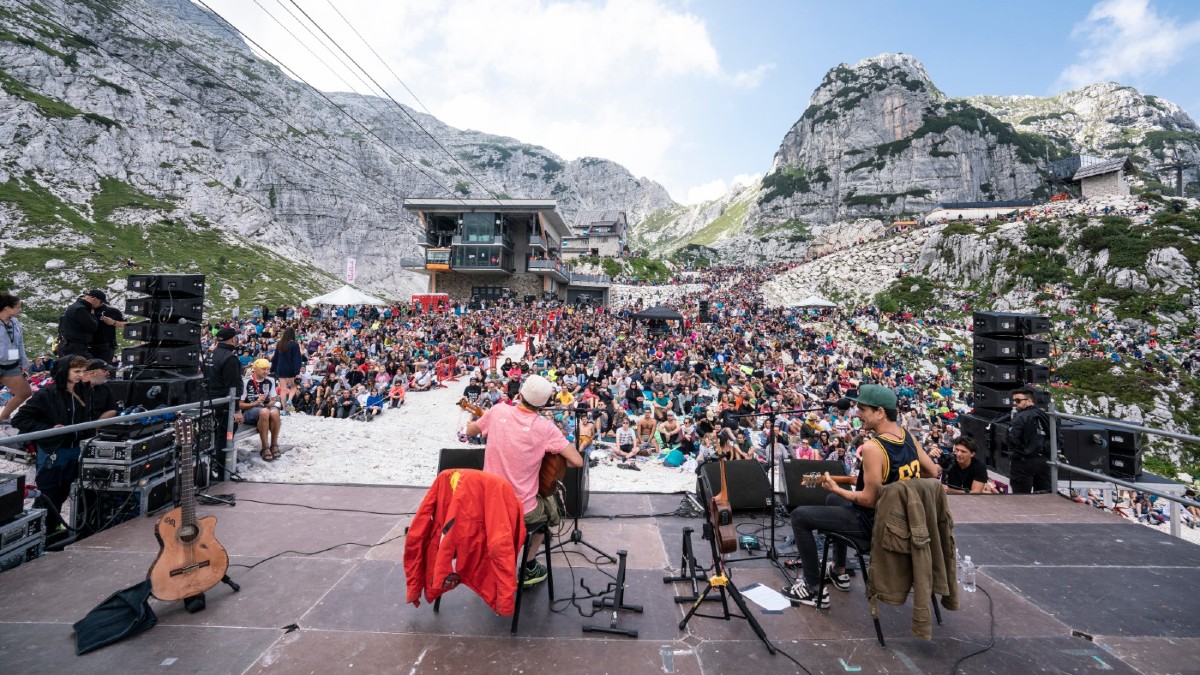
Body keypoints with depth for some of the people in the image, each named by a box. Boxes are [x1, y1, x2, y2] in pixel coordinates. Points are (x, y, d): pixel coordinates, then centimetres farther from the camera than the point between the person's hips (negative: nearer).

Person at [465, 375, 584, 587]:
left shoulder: (498, 411, -5)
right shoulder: (545, 427, -14)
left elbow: (470, 430, 13)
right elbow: (577, 461, -15)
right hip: (523, 511, -3)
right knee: (550, 508, 30)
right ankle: (529, 567, 33)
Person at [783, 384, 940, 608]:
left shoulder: (872, 448, -29)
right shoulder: (908, 437, -3)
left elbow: (869, 499, -25)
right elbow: (933, 473, 9)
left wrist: (836, 488, -12)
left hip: (874, 522, -9)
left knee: (799, 516, -2)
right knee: (834, 502, 31)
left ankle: (814, 590, 6)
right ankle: (839, 571, 39)